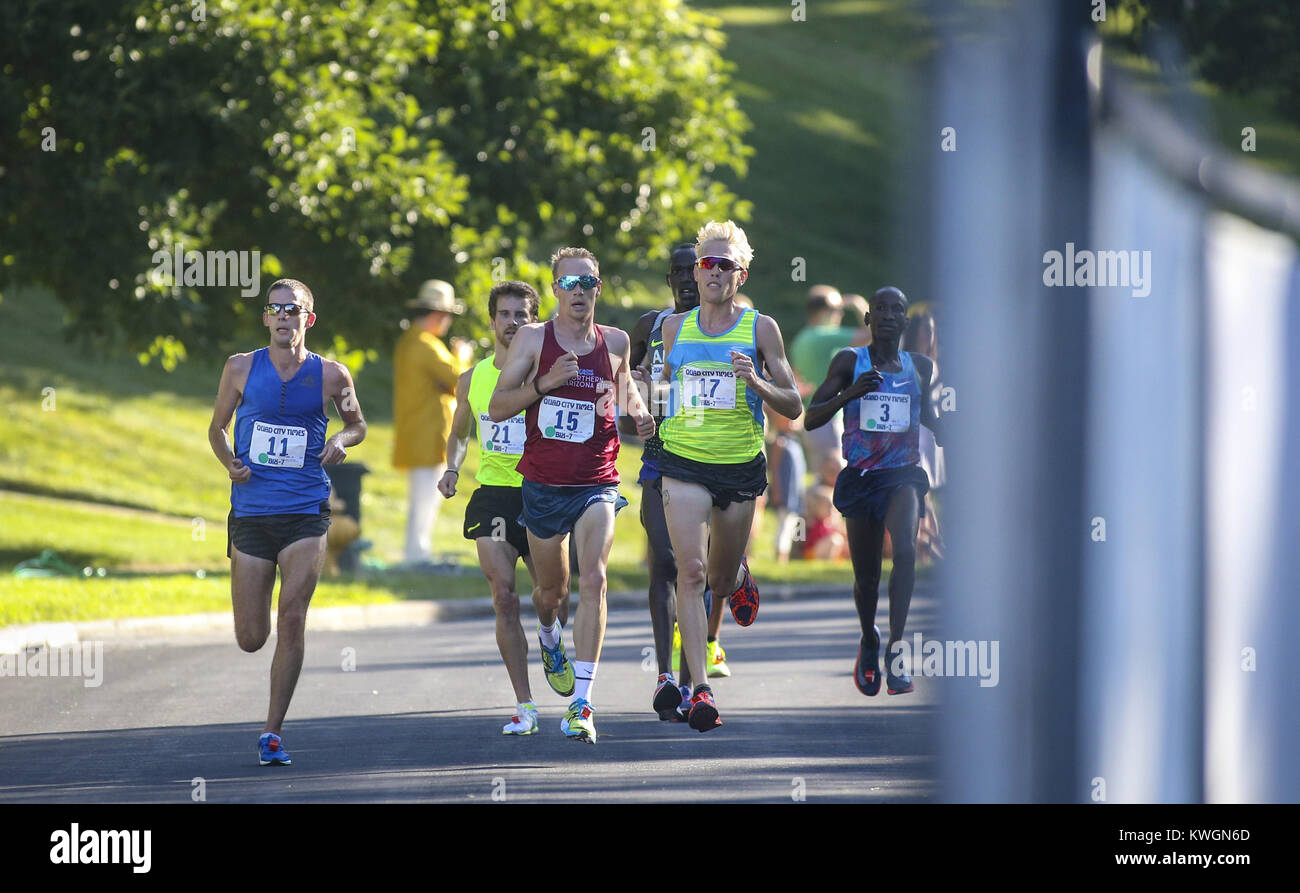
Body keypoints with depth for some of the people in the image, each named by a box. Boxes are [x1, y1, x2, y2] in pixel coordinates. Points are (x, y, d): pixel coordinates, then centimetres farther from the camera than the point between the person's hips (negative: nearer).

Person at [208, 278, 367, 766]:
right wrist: (230, 462, -6)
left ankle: (272, 732, -5)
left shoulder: (331, 374, 1)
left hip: (306, 511, -1)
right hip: (251, 513, 1)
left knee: (292, 619, -14)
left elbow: (357, 423, 17)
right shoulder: (242, 369, 2)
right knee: (251, 639, 0)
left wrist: (342, 440, -5)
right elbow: (217, 427, 14)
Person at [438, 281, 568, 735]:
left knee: (555, 603, 0)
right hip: (493, 493, 1)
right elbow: (459, 433, 23)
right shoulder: (472, 380, 8)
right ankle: (524, 707, -8)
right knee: (504, 597, -11)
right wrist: (453, 468, 5)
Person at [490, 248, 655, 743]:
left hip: (596, 483, 0)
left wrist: (639, 412, 5)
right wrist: (544, 384, -20)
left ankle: (581, 703, -22)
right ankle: (549, 637, 54)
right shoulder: (533, 338, -2)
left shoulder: (614, 341, 5)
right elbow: (497, 408, -5)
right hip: (543, 484, 0)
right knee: (551, 589, 15)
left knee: (593, 580, -19)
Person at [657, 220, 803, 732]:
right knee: (691, 571, -16)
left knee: (720, 580, 12)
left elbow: (794, 407, -1)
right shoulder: (675, 327, 6)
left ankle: (739, 577, 52)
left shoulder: (760, 328, -1)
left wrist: (756, 382, -18)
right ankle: (700, 689, -19)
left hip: (741, 466, 0)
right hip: (684, 464, 0)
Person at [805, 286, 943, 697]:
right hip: (860, 475, 0)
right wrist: (850, 393, -20)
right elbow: (809, 419, -5)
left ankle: (895, 650, -24)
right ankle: (869, 640, 39)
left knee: (905, 550, -27)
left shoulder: (920, 367, 7)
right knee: (866, 577, 8)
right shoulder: (850, 362, -1)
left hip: (903, 474, 0)